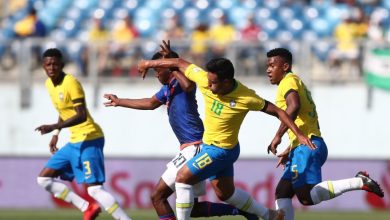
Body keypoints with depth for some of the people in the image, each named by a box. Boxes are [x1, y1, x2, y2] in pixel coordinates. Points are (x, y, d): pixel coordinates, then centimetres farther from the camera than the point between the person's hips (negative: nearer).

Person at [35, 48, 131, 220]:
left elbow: (81, 116, -25)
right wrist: (55, 135, 19)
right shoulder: (49, 84, 9)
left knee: (93, 188, -18)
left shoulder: (71, 83, -17)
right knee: (44, 178, 8)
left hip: (89, 140, -9)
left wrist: (54, 127, -33)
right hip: (74, 142, 9)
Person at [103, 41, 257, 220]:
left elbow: (188, 85, -39)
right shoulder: (168, 88, 16)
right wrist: (119, 102, 46)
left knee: (158, 197, -7)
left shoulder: (180, 82, -12)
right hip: (191, 148, 10)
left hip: (194, 148, -10)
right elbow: (150, 103, 36)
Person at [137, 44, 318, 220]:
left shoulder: (246, 98, -27)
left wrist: (299, 134, -17)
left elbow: (276, 111, -16)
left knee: (183, 178, -12)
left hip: (221, 150, -7)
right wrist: (149, 64, 9)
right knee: (225, 193, 21)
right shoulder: (205, 79, -16)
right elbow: (180, 63, -1)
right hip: (209, 145, 7)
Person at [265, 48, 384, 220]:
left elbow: (294, 107, -25)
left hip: (307, 147, -10)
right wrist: (289, 151, 32)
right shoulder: (298, 83, 26)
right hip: (311, 145, 10)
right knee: (282, 193, 9)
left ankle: (359, 182, -19)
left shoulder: (289, 81, -4)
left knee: (307, 197, -17)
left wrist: (278, 136, -23)